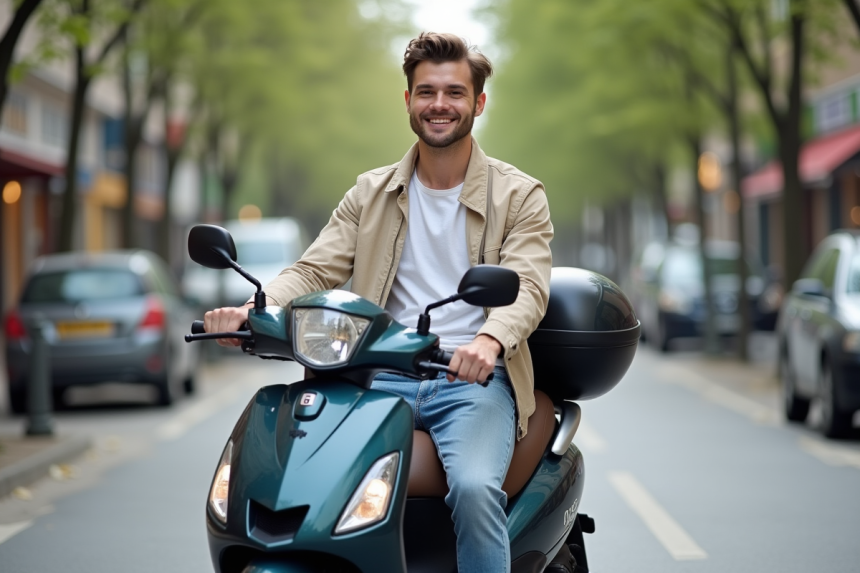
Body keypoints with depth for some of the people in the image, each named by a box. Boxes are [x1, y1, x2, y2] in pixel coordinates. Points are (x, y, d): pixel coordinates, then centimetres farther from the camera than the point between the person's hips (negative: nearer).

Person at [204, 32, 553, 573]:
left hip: (473, 380, -2)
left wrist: (490, 339, -33)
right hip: (384, 376, 3)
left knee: (475, 488, -33)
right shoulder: (371, 193, 17)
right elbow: (315, 270, 7)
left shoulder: (520, 195, 7)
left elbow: (528, 285, -9)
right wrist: (253, 309, -15)